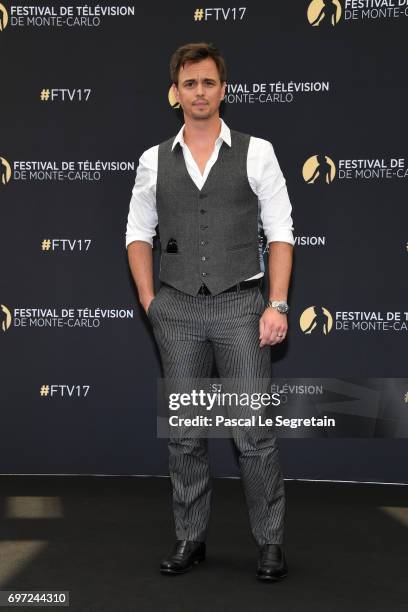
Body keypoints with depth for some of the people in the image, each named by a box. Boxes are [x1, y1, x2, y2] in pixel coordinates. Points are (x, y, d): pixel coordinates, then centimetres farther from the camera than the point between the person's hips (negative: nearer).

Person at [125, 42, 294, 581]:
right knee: (184, 431, 9)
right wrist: (149, 300, 5)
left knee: (255, 431, 0)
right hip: (177, 309, 3)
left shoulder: (256, 152, 1)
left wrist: (278, 305, -9)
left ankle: (271, 542, 16)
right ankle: (190, 539, 23)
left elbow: (280, 232, -1)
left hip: (240, 305, -2)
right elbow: (138, 233, 14)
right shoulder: (154, 160, 7)